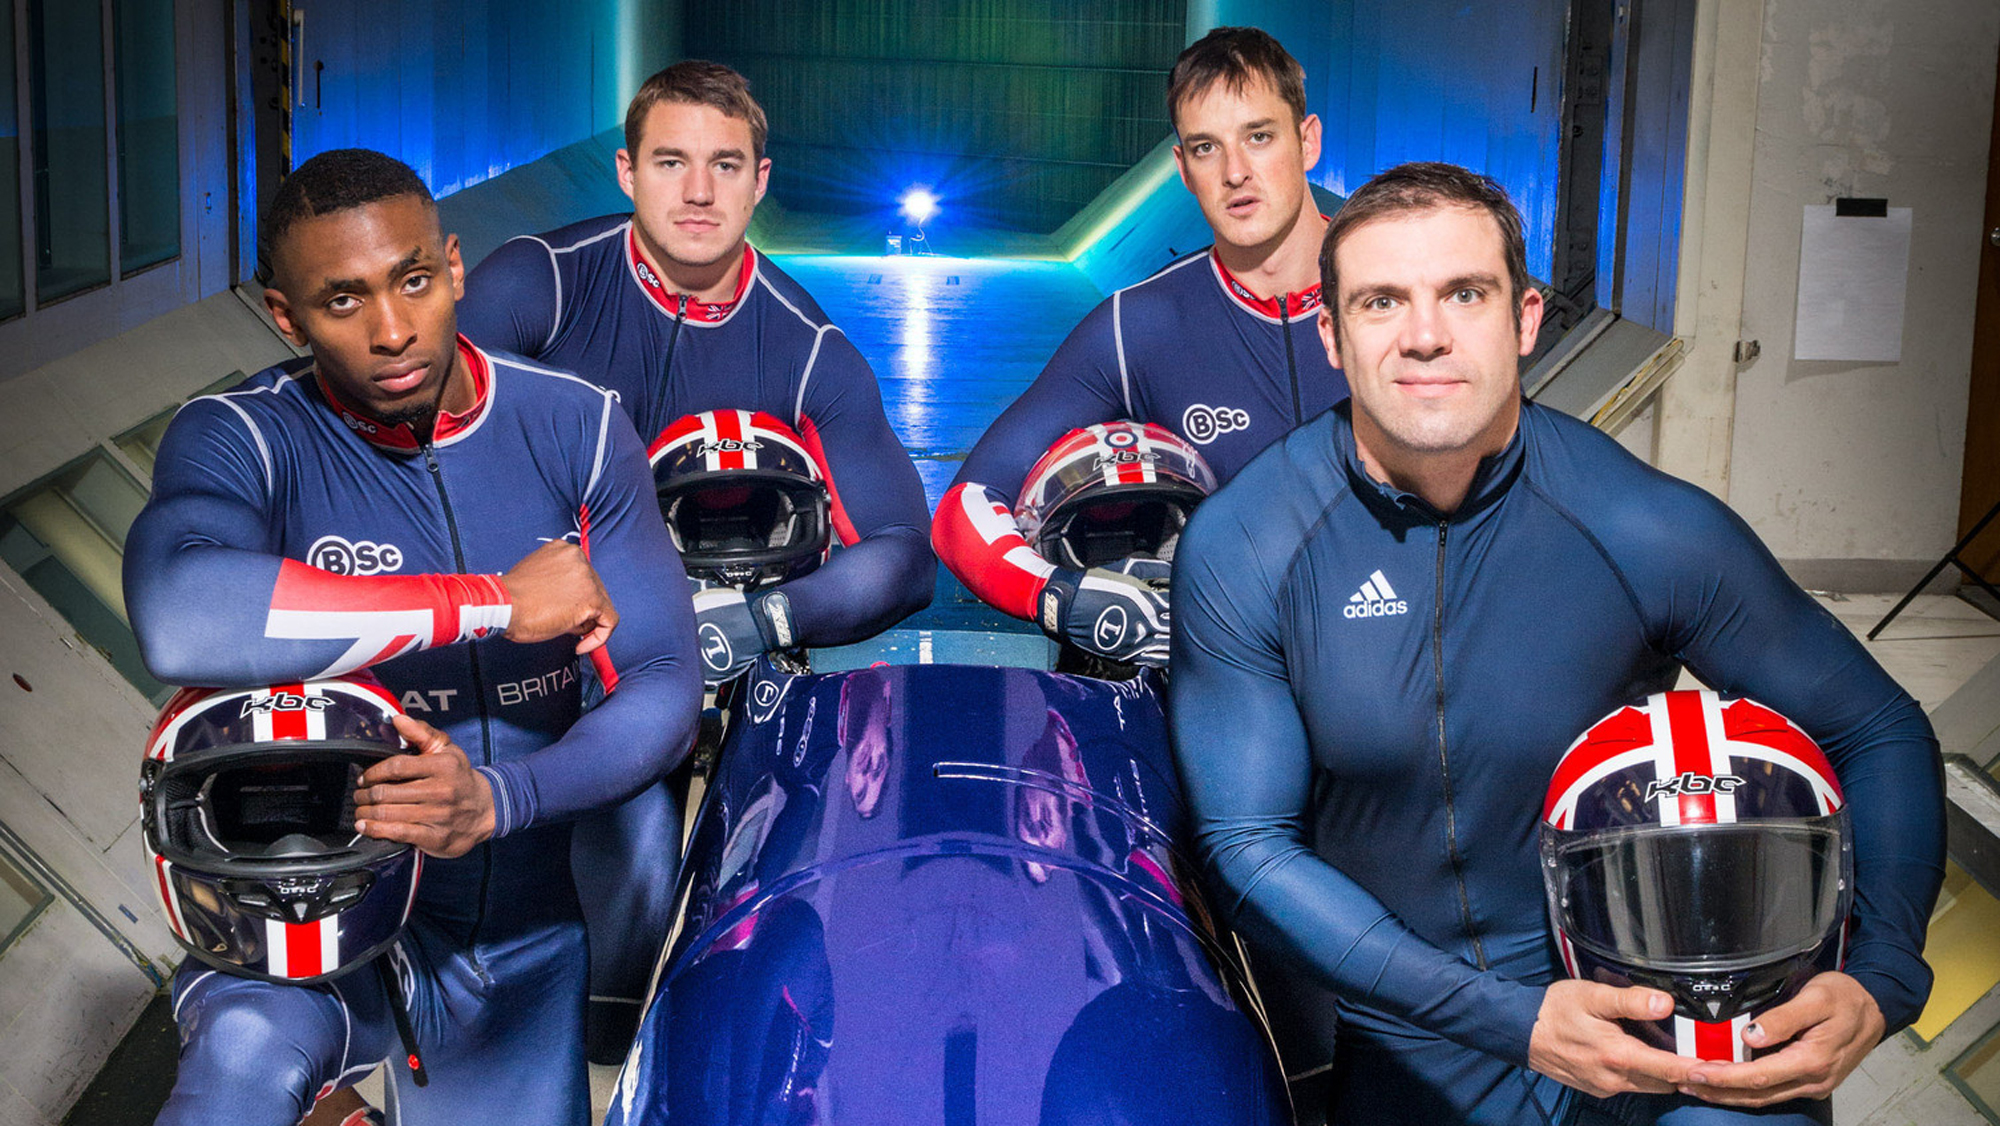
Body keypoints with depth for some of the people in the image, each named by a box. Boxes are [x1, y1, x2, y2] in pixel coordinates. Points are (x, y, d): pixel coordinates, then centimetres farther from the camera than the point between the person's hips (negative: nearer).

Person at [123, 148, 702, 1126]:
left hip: (522, 933, 5)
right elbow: (179, 621, -36)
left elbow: (664, 687, -5)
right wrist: (497, 603, -30)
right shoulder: (240, 440, -12)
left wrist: (497, 801, -25)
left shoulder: (577, 429, -1)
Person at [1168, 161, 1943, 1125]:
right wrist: (1513, 1020, -21)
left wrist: (1877, 979, -17)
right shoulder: (1237, 550, -12)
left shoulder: (1652, 535, -12)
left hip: (1667, 1025, 0)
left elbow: (1876, 729, 0)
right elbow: (1249, 845, -12)